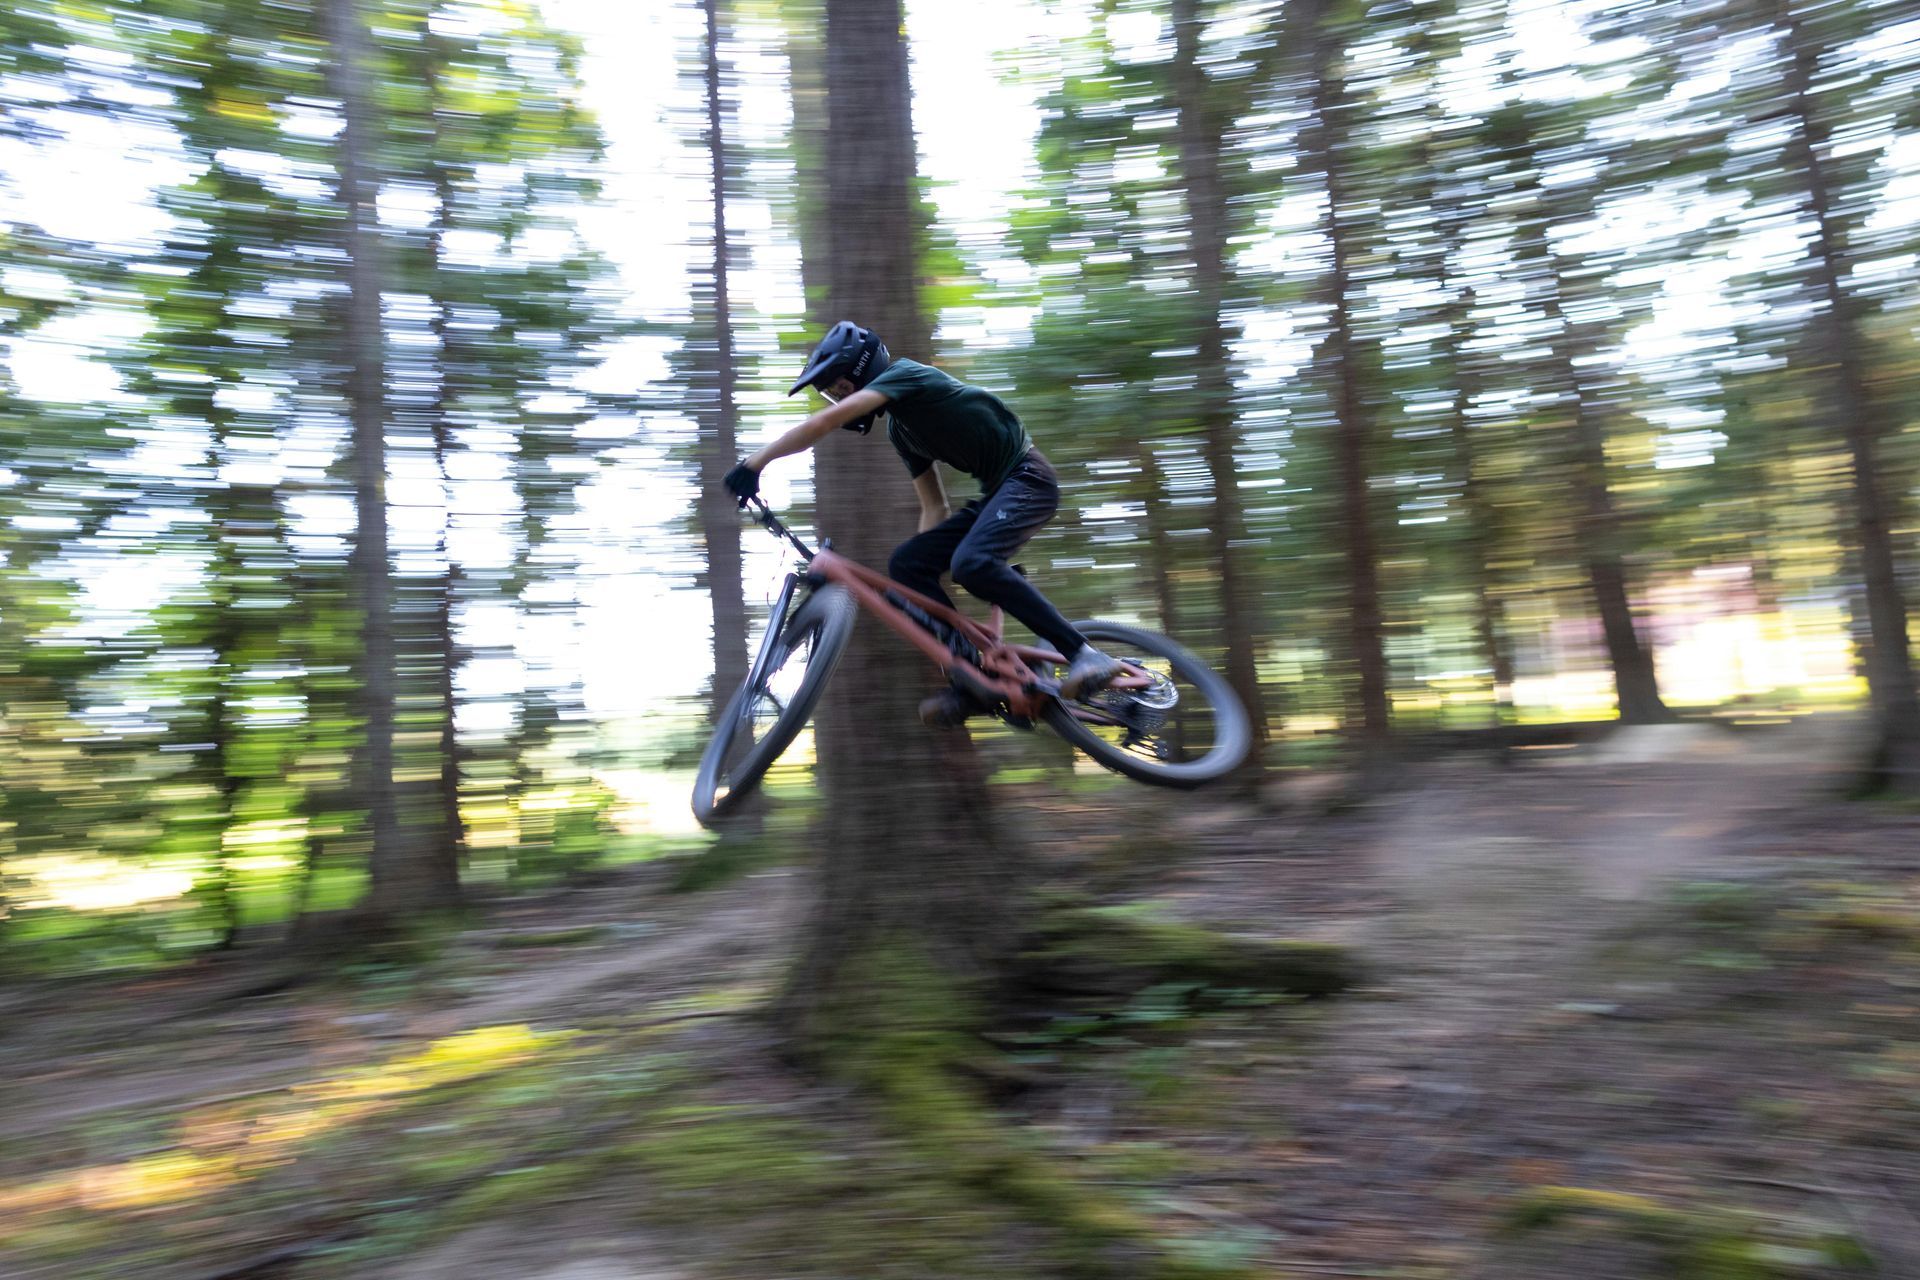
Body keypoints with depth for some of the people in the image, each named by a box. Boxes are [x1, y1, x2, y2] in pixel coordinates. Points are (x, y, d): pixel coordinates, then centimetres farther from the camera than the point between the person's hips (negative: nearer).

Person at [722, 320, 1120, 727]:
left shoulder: (905, 373, -10)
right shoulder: (900, 429, 17)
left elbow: (826, 421, -24)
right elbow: (934, 506, 18)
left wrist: (754, 463, -23)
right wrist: (923, 566, 12)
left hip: (1028, 476, -9)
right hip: (995, 492, 9)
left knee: (971, 562, -33)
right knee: (905, 563, -5)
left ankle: (1083, 654, -23)